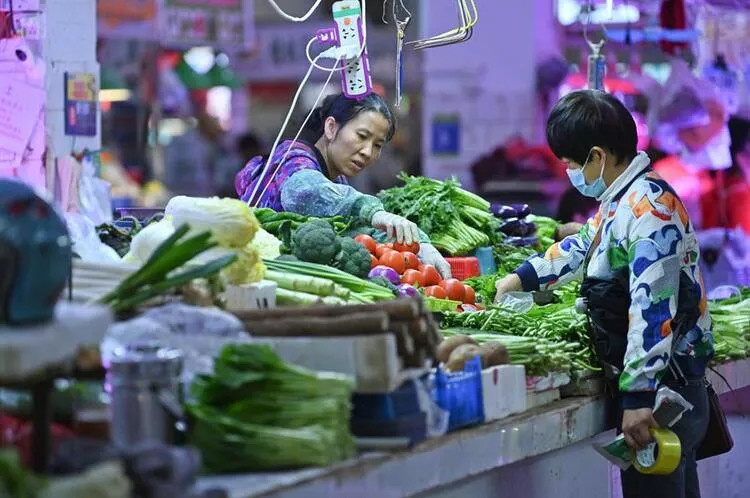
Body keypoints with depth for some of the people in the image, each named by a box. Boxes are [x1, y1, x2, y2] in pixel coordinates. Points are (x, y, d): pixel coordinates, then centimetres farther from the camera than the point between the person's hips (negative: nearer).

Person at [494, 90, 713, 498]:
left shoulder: (650, 208, -18)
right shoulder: (621, 201, 14)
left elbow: (652, 310, -26)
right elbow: (584, 246, 36)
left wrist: (638, 395, -29)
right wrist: (523, 277, 39)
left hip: (661, 391, -10)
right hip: (657, 389, 10)